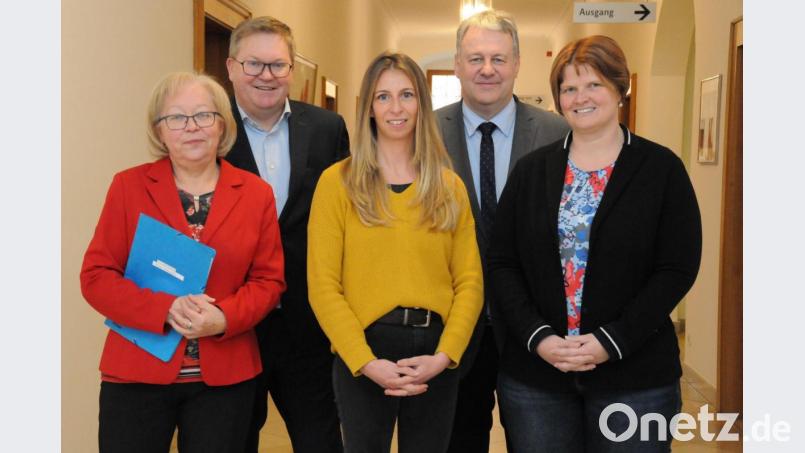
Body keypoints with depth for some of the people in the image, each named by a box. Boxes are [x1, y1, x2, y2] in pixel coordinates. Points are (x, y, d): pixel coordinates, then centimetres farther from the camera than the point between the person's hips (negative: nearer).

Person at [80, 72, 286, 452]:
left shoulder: (256, 193, 3)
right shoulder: (128, 186, 0)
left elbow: (268, 280, 3)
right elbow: (96, 275, -3)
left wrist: (224, 318, -16)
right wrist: (165, 309, -18)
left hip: (225, 378, 1)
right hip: (136, 375, 0)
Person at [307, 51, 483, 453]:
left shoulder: (449, 187, 8)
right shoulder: (337, 181, -1)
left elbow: (470, 281, 4)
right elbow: (323, 285, -6)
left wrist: (444, 355, -9)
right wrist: (366, 362, -14)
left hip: (435, 354, 3)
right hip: (362, 356, -2)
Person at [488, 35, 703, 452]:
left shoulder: (661, 168, -1)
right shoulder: (531, 171, 6)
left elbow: (678, 269, -5)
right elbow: (502, 264, 3)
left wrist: (612, 341, -14)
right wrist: (537, 337, -10)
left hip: (635, 376, -2)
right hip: (534, 374, 2)